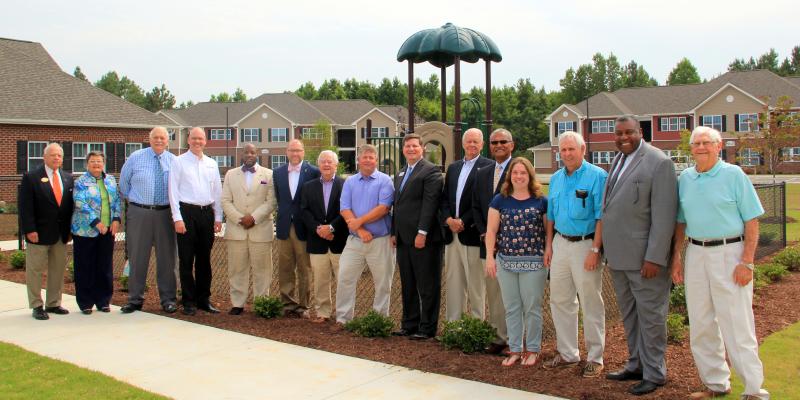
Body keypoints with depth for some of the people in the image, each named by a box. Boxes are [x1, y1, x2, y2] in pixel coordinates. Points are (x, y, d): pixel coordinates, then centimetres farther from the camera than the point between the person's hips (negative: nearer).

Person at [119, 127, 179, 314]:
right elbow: (123, 182, 13)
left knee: (166, 257, 5)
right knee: (137, 257, 4)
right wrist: (132, 200, 13)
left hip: (165, 213, 1)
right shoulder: (135, 158, 2)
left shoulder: (173, 161, 5)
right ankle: (135, 299, 15)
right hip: (139, 213, -1)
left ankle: (168, 299, 15)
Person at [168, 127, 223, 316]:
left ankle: (204, 299, 20)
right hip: (187, 211, -4)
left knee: (204, 259, 11)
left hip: (207, 212, 4)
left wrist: (218, 218, 8)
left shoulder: (211, 164, 12)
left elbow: (218, 192, 13)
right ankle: (189, 301, 10)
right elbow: (173, 191, -4)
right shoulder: (179, 162, 1)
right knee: (186, 259, 1)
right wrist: (177, 218, -10)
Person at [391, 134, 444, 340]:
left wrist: (422, 232, -19)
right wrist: (394, 233, 15)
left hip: (423, 238, -8)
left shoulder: (431, 171, -6)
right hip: (403, 238, 8)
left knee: (428, 286, 1)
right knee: (407, 286, 12)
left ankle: (427, 328, 8)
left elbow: (430, 204, -14)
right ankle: (409, 325, 21)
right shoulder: (400, 174, 20)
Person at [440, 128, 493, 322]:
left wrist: (463, 222, -14)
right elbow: (444, 197, 13)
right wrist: (448, 219, -4)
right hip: (451, 233, 6)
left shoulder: (488, 166, -4)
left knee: (476, 284, 0)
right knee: (453, 282, 10)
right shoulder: (453, 168, 17)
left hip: (472, 233, -6)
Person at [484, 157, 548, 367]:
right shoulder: (500, 200, 6)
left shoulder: (541, 201, 2)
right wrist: (490, 257, -4)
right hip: (506, 262, 2)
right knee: (512, 308, 9)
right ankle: (515, 349, 19)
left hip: (534, 262, -2)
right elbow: (491, 231, 4)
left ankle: (533, 350, 17)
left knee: (532, 307, 3)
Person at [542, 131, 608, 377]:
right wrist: (549, 246, 11)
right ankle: (567, 353, 25)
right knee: (560, 301, 12)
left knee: (591, 304, 3)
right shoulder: (556, 178, 11)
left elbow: (602, 216, -14)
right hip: (560, 243, 7)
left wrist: (595, 250, -19)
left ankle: (595, 358, 15)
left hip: (585, 244, -6)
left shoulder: (597, 176, -9)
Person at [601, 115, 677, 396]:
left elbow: (664, 215, -16)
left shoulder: (658, 162, -12)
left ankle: (654, 373, 16)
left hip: (643, 256, -8)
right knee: (629, 314, 18)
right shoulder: (618, 160, 12)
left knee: (650, 315, 3)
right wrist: (605, 247, 10)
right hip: (618, 255, 8)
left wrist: (654, 257, -19)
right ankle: (636, 365, 31)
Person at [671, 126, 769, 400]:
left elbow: (752, 221, -6)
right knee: (701, 325, 10)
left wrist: (747, 262, -13)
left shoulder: (733, 175, -4)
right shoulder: (685, 178, 9)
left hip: (728, 253, -5)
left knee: (736, 325, -4)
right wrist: (676, 257, 10)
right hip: (696, 253, 5)